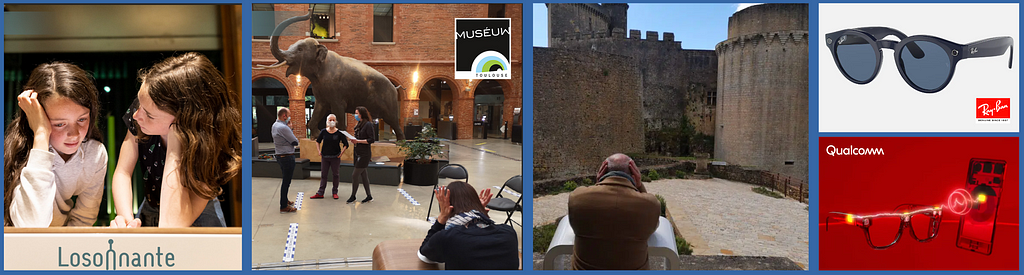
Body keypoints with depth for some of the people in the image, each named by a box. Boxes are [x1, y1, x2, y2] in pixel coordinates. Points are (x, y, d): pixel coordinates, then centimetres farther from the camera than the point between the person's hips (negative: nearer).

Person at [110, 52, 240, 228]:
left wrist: (175, 140, -40)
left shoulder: (209, 147, -31)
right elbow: (123, 172, -8)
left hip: (199, 220, -4)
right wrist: (125, 219, -28)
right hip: (149, 211, 4)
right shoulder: (139, 111, -15)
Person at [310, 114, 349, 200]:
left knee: (336, 174, 7)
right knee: (323, 175, 6)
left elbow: (346, 145, 0)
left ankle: (335, 192, 20)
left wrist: (341, 153, -8)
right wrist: (319, 151, 5)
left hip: (335, 157, -2)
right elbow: (318, 141, 15)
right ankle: (320, 193, 11)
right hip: (325, 157, 2)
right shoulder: (323, 131, 0)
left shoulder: (339, 133, -7)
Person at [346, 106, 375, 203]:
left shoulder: (368, 124, -11)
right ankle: (369, 196, 16)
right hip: (357, 153, 8)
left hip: (364, 154, -8)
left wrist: (358, 141, -19)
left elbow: (372, 140, -16)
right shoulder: (358, 124, 14)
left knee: (355, 174, -6)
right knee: (363, 175, 10)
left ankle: (353, 196, 6)